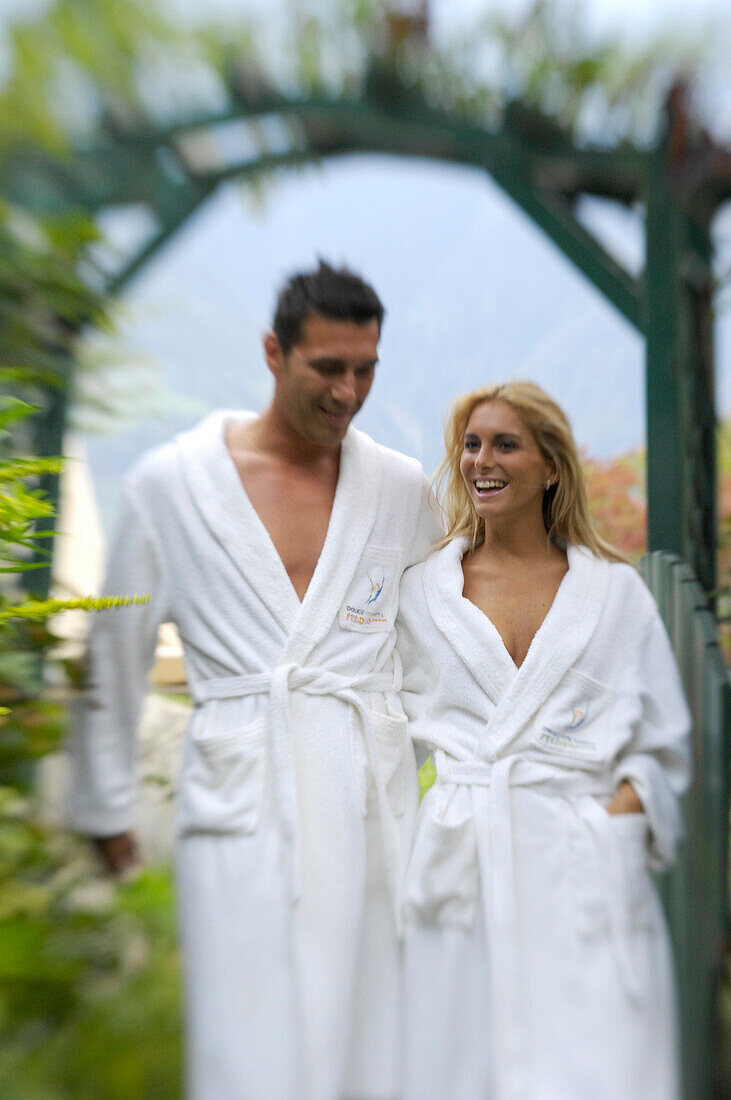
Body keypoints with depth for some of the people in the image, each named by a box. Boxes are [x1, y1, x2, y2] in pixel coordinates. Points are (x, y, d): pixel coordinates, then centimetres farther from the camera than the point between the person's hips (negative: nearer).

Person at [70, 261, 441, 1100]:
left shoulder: (402, 488, 5)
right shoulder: (168, 483, -1)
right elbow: (116, 653, 6)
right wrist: (105, 804, 10)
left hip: (374, 801, 3)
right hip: (241, 801, -2)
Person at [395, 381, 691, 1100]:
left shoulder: (617, 592, 6)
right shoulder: (422, 591, 8)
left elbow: (661, 744, 9)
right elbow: (394, 729, 13)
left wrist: (617, 816, -7)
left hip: (585, 875, 0)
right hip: (462, 868, 1)